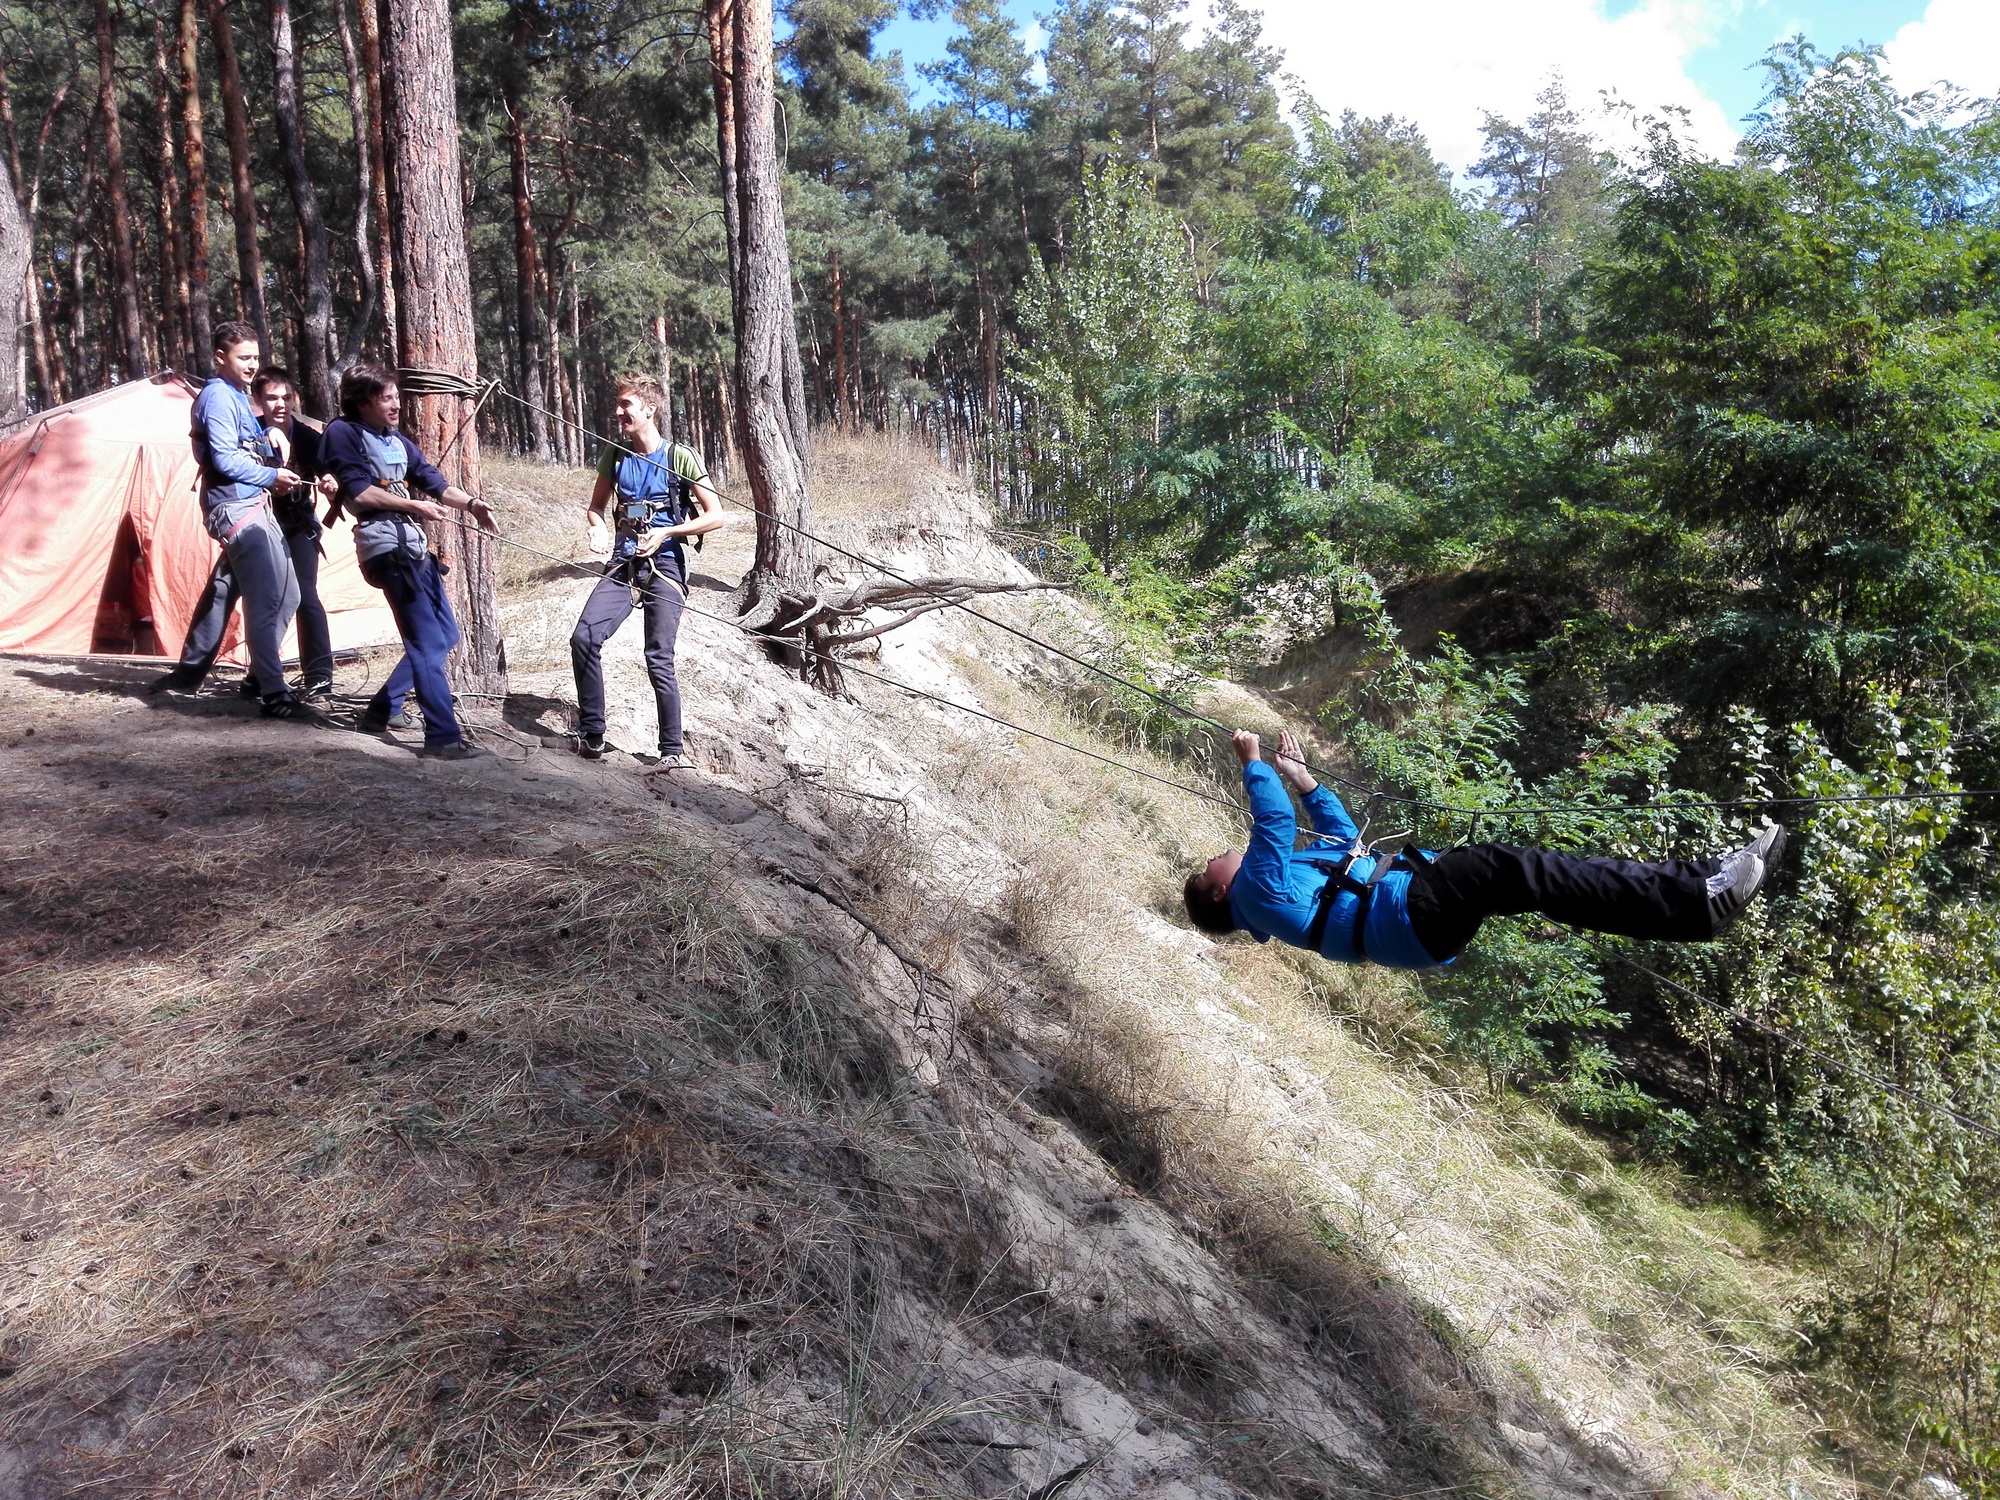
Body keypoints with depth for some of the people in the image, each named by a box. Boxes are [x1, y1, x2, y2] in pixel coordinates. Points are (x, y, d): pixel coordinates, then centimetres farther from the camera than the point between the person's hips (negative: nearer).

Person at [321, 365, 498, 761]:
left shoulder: (398, 441, 20)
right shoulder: (343, 433, -3)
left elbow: (435, 483, 13)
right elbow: (358, 492, -12)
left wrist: (470, 504, -4)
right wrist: (415, 506, -11)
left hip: (415, 545, 9)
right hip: (387, 546, -9)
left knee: (444, 635, 13)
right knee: (427, 642, -13)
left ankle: (382, 708, 24)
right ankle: (443, 736, -12)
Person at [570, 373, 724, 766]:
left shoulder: (680, 457, -5)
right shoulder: (615, 455, 9)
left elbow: (715, 516, -5)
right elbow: (596, 506, 22)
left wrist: (666, 532, -16)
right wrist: (599, 529, -1)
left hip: (664, 566, -4)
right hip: (622, 564, 4)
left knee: (659, 659, -8)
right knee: (584, 638, -13)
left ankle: (673, 750, 5)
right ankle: (591, 736, 0)